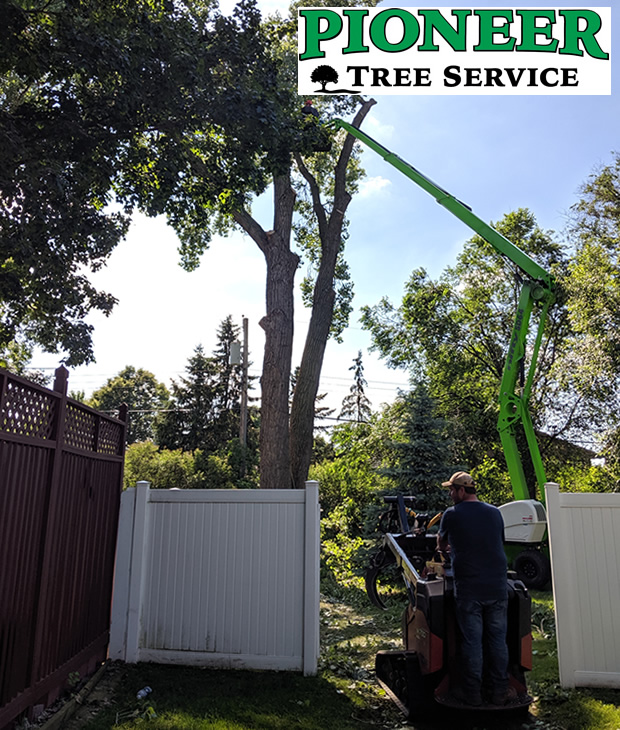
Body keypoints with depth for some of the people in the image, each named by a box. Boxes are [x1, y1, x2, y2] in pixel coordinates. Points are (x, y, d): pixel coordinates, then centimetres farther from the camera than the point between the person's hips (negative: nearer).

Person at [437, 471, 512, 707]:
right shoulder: (495, 513, 5)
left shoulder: (452, 515, -6)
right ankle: (499, 692, 21)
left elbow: (441, 544, 11)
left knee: (471, 641, 5)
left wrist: (449, 547, 36)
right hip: (497, 588, 4)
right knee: (497, 640, 12)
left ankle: (472, 694, 15)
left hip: (468, 590, -4)